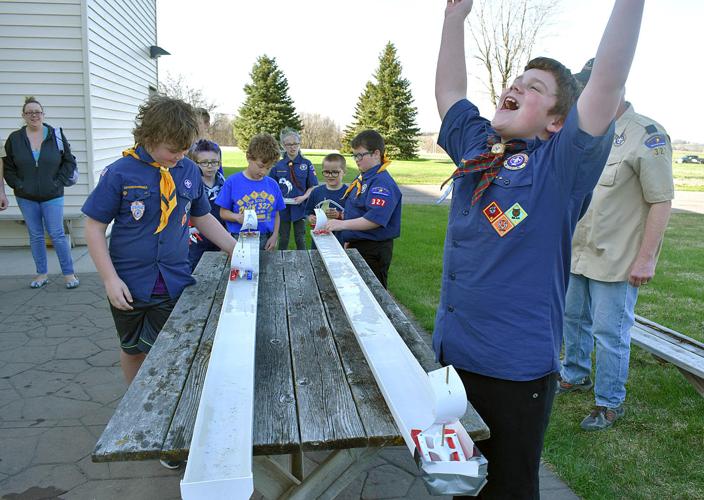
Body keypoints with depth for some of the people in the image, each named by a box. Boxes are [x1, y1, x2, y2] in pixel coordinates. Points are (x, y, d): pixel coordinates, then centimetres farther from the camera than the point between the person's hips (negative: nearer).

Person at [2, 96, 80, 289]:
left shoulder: (56, 135, -2)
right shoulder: (14, 139, 2)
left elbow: (69, 162, 4)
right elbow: (7, 167, 9)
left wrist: (58, 182, -4)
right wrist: (18, 185, -2)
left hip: (52, 196, -2)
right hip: (26, 198, 2)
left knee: (57, 235, -3)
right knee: (35, 236, 9)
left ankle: (69, 273, 6)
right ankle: (42, 274, 20)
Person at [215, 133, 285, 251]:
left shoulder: (272, 185, 5)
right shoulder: (232, 182, -3)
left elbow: (276, 215, 11)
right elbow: (223, 212, 1)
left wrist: (274, 236, -2)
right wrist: (238, 217, -18)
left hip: (266, 241, 3)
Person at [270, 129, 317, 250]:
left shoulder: (306, 164, -1)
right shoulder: (278, 165, 1)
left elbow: (312, 186, 0)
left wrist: (304, 197, -15)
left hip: (300, 207, -1)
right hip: (283, 207, 1)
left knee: (300, 240, 7)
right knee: (283, 240, 10)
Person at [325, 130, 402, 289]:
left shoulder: (382, 182, -19)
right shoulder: (362, 178, 11)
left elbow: (375, 219, -30)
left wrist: (343, 224, -31)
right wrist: (349, 239, 13)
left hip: (374, 250, -10)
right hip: (356, 245, 10)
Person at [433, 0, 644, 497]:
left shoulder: (559, 164, -9)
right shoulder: (475, 146, 7)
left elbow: (607, 82, -19)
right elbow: (449, 89, 16)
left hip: (515, 369, -5)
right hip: (451, 355, 5)